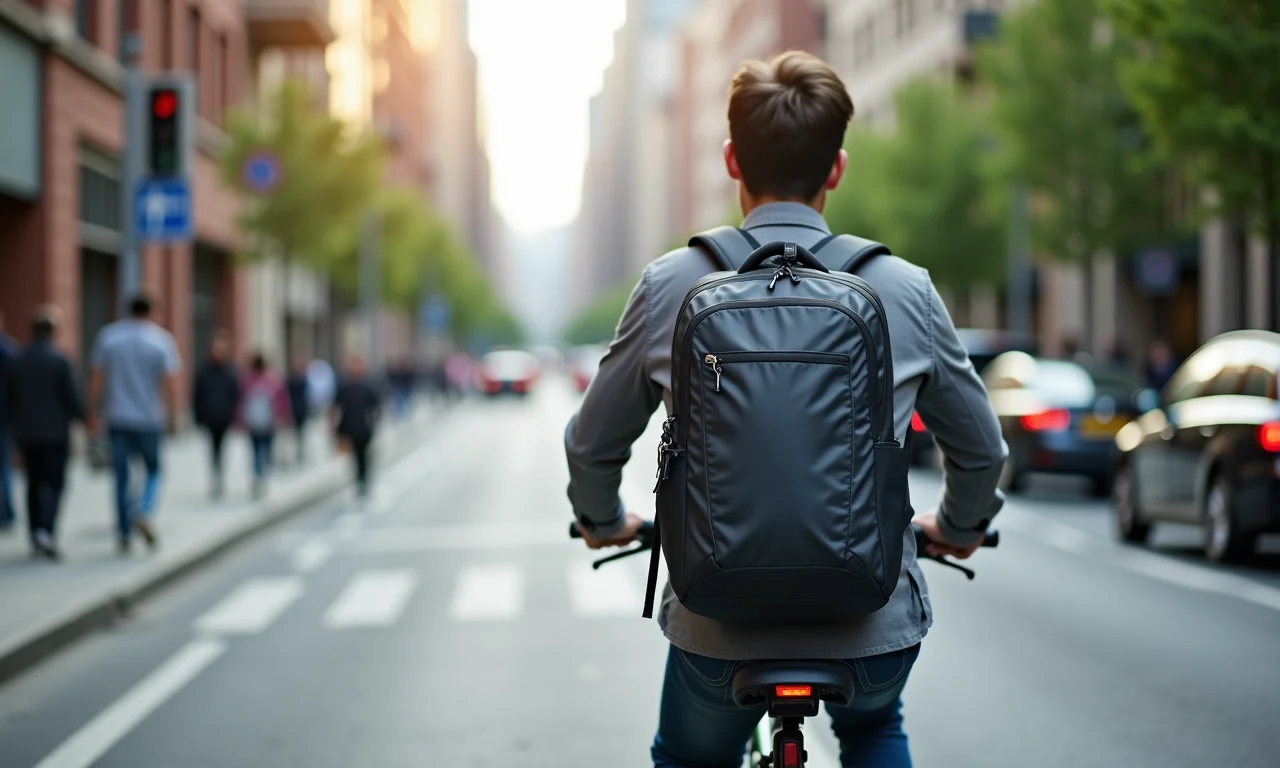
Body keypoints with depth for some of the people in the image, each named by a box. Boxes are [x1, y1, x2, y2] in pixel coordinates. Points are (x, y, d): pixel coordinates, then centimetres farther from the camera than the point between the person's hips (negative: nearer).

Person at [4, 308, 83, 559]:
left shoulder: (17, 361, 2)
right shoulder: (59, 360, -13)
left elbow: (9, 399, 7)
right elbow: (71, 397, -11)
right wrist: (81, 417, 6)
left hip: (26, 433, 4)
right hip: (55, 432, -4)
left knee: (34, 483, 12)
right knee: (54, 482, 0)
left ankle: (36, 539, 13)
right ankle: (46, 530, -20)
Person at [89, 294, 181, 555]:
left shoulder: (107, 336, 2)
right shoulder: (161, 340, -4)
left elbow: (96, 379, 3)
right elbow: (170, 382, -11)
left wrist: (93, 413, 9)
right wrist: (171, 413, 0)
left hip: (117, 418, 2)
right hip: (149, 418, -2)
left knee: (122, 476, 8)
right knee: (153, 470, 13)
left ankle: (124, 533, 9)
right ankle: (144, 511, -12)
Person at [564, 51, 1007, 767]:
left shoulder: (671, 285, -6)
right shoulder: (906, 290, -5)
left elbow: (592, 444, 5)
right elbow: (982, 449, 7)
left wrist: (604, 523, 26)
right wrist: (959, 528, 28)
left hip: (720, 625, -1)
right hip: (874, 623, 1)